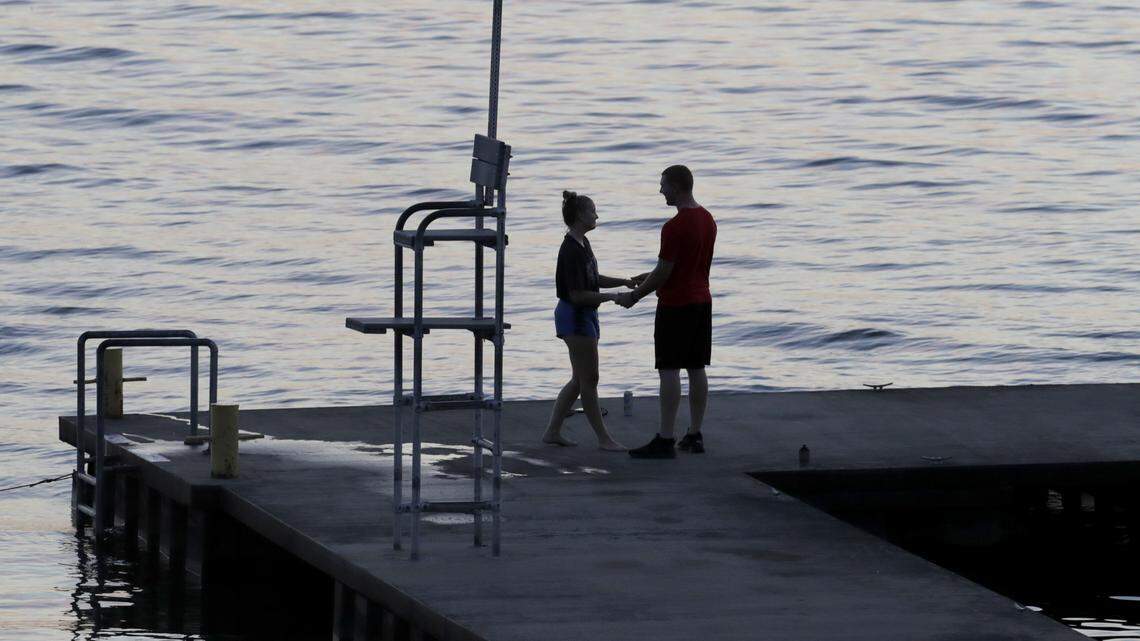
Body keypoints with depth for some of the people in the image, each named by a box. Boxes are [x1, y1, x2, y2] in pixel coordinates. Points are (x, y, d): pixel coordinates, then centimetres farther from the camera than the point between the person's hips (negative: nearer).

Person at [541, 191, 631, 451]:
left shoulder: (582, 244, 11)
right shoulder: (571, 250, -20)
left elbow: (594, 280, 22)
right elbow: (577, 294, -22)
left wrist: (624, 282, 9)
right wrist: (612, 297, -20)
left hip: (585, 316, 10)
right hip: (575, 316, -10)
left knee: (580, 379, 14)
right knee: (588, 380, -3)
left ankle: (553, 431, 18)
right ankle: (603, 438, 2)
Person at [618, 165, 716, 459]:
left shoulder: (674, 227, -20)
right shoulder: (707, 220, 8)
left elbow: (664, 273, -17)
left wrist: (633, 297, -4)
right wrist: (650, 277, 22)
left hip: (675, 305, -8)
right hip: (701, 300, 8)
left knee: (669, 370, -7)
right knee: (696, 368, 11)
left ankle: (665, 440, -8)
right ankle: (694, 435, 14)